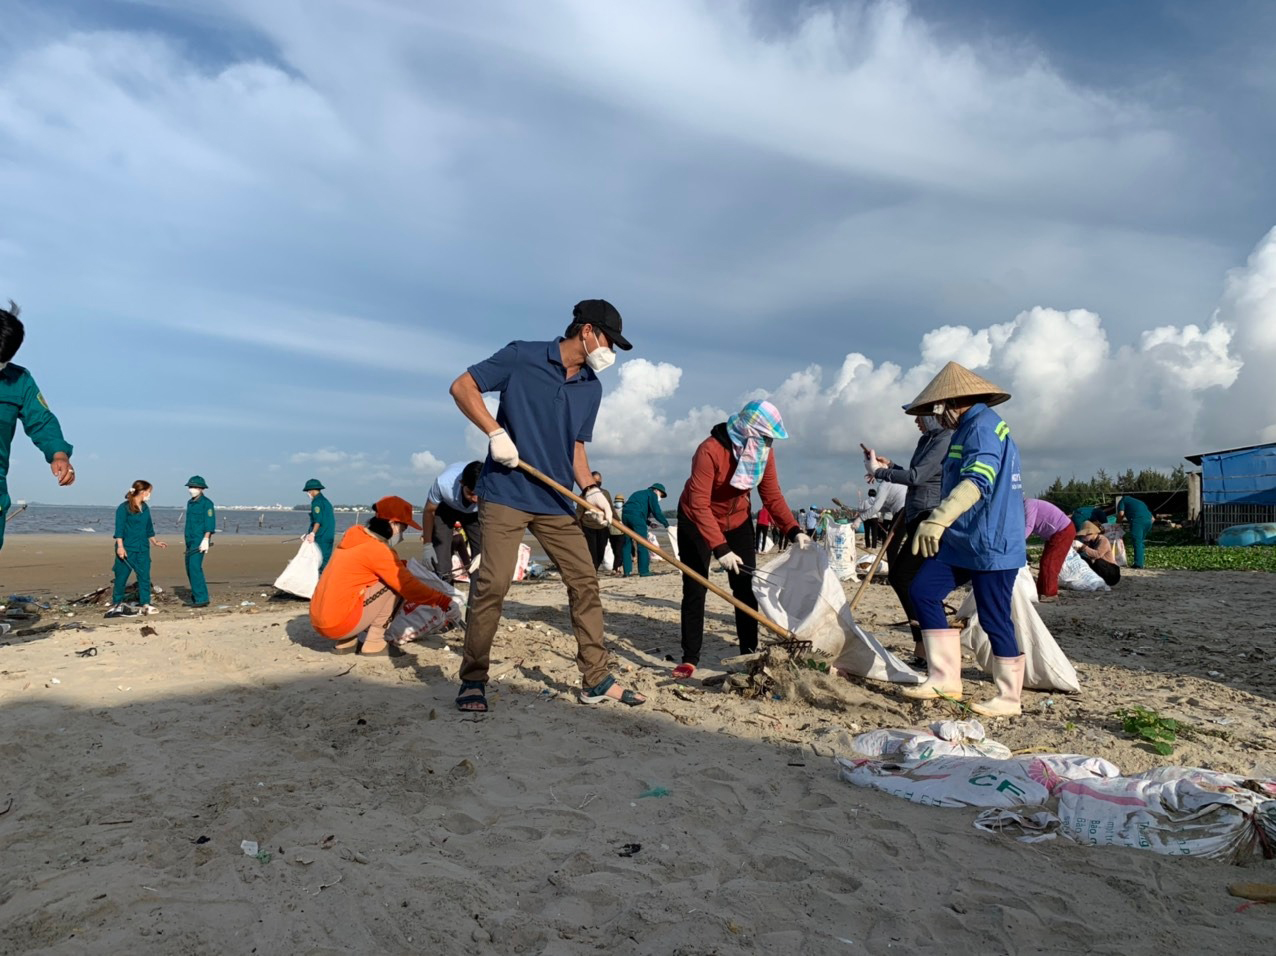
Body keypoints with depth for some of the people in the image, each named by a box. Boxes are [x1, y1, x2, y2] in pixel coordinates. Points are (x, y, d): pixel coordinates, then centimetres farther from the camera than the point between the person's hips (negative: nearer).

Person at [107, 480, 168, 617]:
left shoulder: (145, 508, 12)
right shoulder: (124, 508, -7)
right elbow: (119, 528, -11)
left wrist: (155, 542, 27)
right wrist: (120, 546, -17)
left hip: (143, 549, 6)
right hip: (127, 549, -6)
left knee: (144, 576, 2)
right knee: (121, 576, 2)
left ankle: (145, 604, 4)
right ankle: (116, 604, 15)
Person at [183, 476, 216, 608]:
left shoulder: (206, 503, -9)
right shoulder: (190, 503, 17)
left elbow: (210, 523, -15)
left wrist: (206, 540, -22)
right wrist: (188, 541, 21)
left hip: (200, 540, -9)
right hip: (190, 541, 9)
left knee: (195, 567, -16)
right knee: (190, 568, 11)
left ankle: (202, 599, -14)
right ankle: (196, 597, 21)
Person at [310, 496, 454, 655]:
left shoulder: (355, 538, 11)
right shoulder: (377, 549, -13)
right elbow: (408, 585, -10)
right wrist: (444, 600, -3)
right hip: (339, 623, -8)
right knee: (395, 585, -4)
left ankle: (347, 643, 16)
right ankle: (373, 644, 0)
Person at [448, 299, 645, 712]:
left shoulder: (591, 387, 12)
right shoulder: (522, 357, -4)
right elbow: (462, 386, -3)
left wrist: (590, 489, 2)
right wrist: (495, 432, -16)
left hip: (556, 501, 6)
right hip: (506, 494, -6)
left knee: (585, 581, 4)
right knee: (492, 583, -11)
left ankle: (595, 680, 15)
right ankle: (473, 680, 7)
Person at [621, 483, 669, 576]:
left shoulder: (639, 494, 35)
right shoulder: (652, 494, 11)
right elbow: (657, 512, -2)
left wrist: (649, 523, 24)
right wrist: (666, 524, 3)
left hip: (625, 514, 8)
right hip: (636, 516, -7)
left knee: (627, 544, 10)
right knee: (642, 545, -2)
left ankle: (626, 571, 8)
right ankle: (644, 571, -4)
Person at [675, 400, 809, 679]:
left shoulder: (763, 452, -12)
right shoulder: (710, 450, -32)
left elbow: (773, 496, -9)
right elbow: (699, 505, -34)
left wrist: (794, 531, -23)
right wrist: (720, 549, -40)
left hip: (737, 521, 5)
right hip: (697, 522, -5)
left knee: (746, 587, 1)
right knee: (694, 590, -4)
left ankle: (750, 651, 10)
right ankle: (690, 658, 4)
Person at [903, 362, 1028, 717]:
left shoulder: (983, 426, -15)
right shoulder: (970, 428, 17)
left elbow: (978, 480, -33)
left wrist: (938, 519, -44)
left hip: (991, 545, -10)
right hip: (961, 542, 10)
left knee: (994, 618, -2)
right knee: (923, 591, 2)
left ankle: (1010, 698, 14)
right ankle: (945, 678, 7)